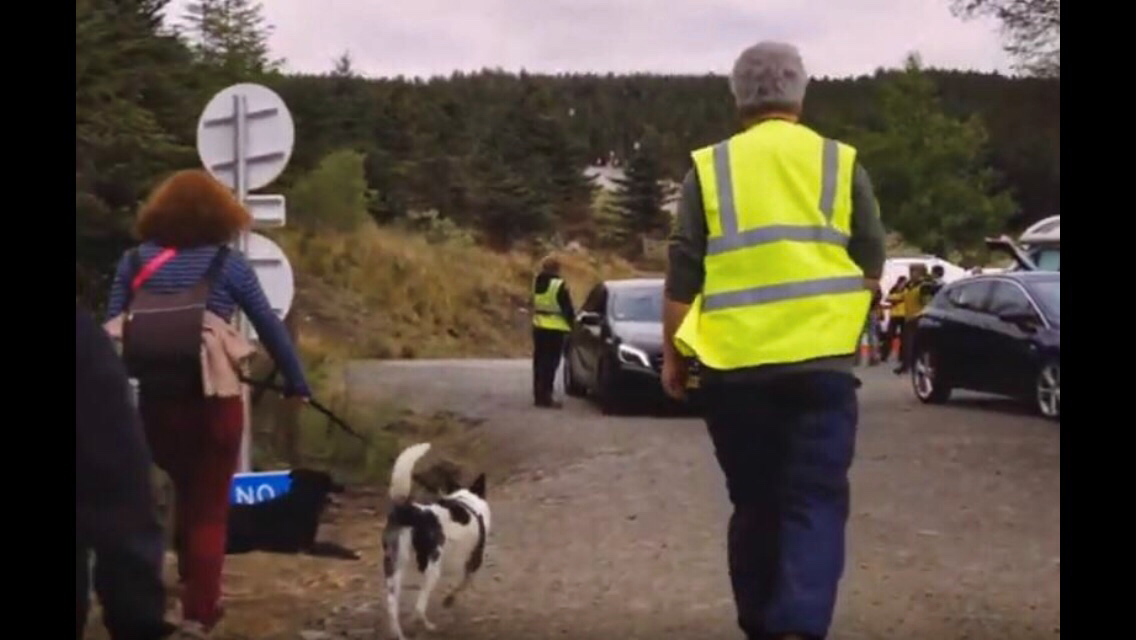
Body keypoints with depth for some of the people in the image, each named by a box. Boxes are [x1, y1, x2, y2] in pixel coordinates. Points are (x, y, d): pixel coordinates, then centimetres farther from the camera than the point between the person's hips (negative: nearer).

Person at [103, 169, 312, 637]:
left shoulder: (135, 260, 6)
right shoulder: (227, 263, 0)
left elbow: (112, 332, 3)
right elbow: (271, 329, 5)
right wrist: (297, 385, 16)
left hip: (156, 400, 3)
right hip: (214, 400, -3)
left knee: (186, 493, 26)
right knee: (210, 506, 12)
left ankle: (190, 584, 37)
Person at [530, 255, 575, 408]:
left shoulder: (537, 282, 7)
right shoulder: (559, 285, -15)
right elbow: (567, 308, -10)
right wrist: (572, 322, 4)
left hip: (538, 326, 7)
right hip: (555, 328, -7)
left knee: (540, 361, 13)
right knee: (550, 363, -5)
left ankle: (538, 395, 18)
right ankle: (545, 397, -7)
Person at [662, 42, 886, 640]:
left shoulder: (709, 168, 6)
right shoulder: (841, 163, 6)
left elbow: (682, 274, 3)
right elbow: (871, 264, 10)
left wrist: (672, 354, 11)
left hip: (733, 363, 1)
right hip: (819, 359, -1)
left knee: (754, 503, 14)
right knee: (815, 502, 0)